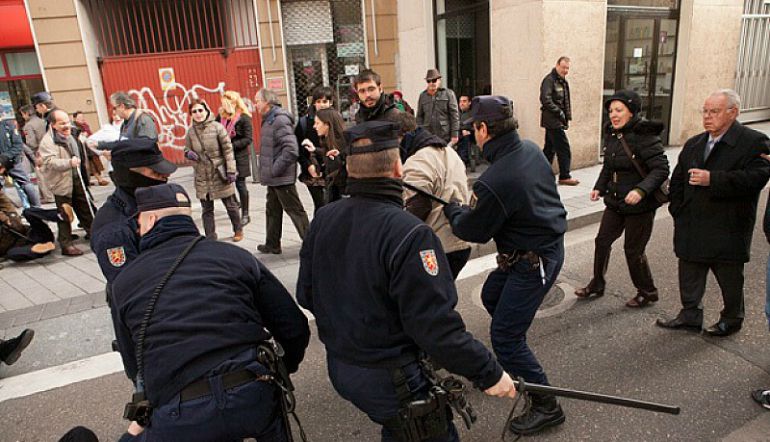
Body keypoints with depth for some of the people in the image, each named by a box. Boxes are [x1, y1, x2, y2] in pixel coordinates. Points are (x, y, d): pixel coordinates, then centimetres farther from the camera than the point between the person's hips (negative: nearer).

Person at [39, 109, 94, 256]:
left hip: (76, 179, 8)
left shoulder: (68, 135, 11)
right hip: (62, 183, -8)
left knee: (85, 207, 18)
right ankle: (66, 245, 6)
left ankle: (92, 231, 34)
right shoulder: (47, 141, -17)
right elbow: (50, 162, -29)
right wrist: (69, 163, -42)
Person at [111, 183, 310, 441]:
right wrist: (286, 368, 26)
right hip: (255, 398, 2)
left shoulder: (123, 283, 9)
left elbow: (134, 366, 16)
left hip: (181, 419, -1)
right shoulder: (235, 256, 7)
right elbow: (294, 328, 5)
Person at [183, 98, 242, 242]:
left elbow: (228, 150, -9)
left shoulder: (217, 127, -9)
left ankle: (238, 230, 32)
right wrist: (189, 154, -12)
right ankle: (210, 238, 18)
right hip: (202, 177, 3)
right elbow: (186, 150, 13)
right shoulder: (191, 132, 1)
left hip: (220, 174, -3)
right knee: (207, 211, 8)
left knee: (230, 206, 11)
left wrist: (231, 171, -14)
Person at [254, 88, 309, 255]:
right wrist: (267, 170, 13)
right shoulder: (269, 120, 13)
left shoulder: (280, 120, -18)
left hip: (282, 178, -10)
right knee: (273, 211, 19)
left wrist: (275, 169, -21)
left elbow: (291, 150, -26)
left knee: (295, 211, -1)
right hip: (273, 178, 10)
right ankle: (272, 245, 32)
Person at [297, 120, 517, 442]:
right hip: (391, 379, -7)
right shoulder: (410, 234, -27)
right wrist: (489, 374, -15)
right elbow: (435, 326, -27)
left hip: (338, 367, 7)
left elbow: (306, 295, 4)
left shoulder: (322, 219, -6)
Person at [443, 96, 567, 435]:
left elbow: (473, 231, -13)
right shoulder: (532, 150, -3)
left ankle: (546, 407, 14)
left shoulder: (493, 182, -29)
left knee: (504, 336, 0)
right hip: (550, 243, 10)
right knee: (491, 295, 27)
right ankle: (512, 360, 47)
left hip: (532, 262, -10)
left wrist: (451, 210, 7)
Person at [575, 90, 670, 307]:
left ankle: (647, 292, 27)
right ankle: (597, 285, 30)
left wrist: (641, 190, -35)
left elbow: (661, 169, -22)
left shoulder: (645, 136, -19)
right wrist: (599, 187, 3)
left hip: (640, 205, -7)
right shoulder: (611, 134, 3)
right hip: (615, 202, 7)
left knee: (633, 250, 4)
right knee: (602, 240, 12)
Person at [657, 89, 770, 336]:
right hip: (692, 228, 6)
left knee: (730, 279, 12)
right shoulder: (693, 145, 11)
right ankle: (690, 315, 28)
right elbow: (677, 180, 14)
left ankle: (731, 319, 31)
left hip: (728, 230, -5)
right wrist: (678, 210, 3)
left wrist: (713, 179, -27)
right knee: (689, 275, 13)